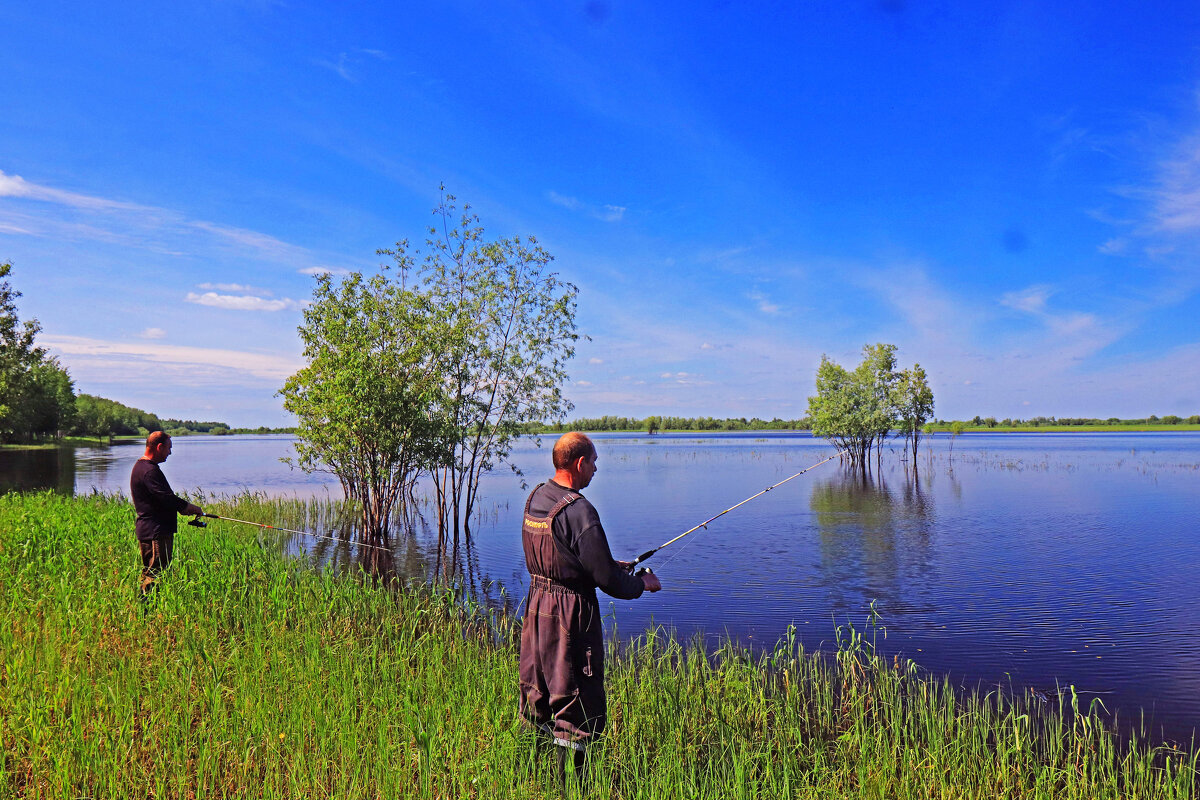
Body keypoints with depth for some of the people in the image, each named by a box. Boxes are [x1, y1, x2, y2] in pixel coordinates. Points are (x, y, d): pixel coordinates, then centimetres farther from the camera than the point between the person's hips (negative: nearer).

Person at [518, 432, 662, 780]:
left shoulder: (535, 498, 5)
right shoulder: (578, 510, -23)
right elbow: (606, 580, -19)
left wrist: (613, 565, 19)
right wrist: (643, 583, 1)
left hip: (537, 607, 9)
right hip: (570, 616, -9)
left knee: (538, 699, 19)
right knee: (577, 707, 4)